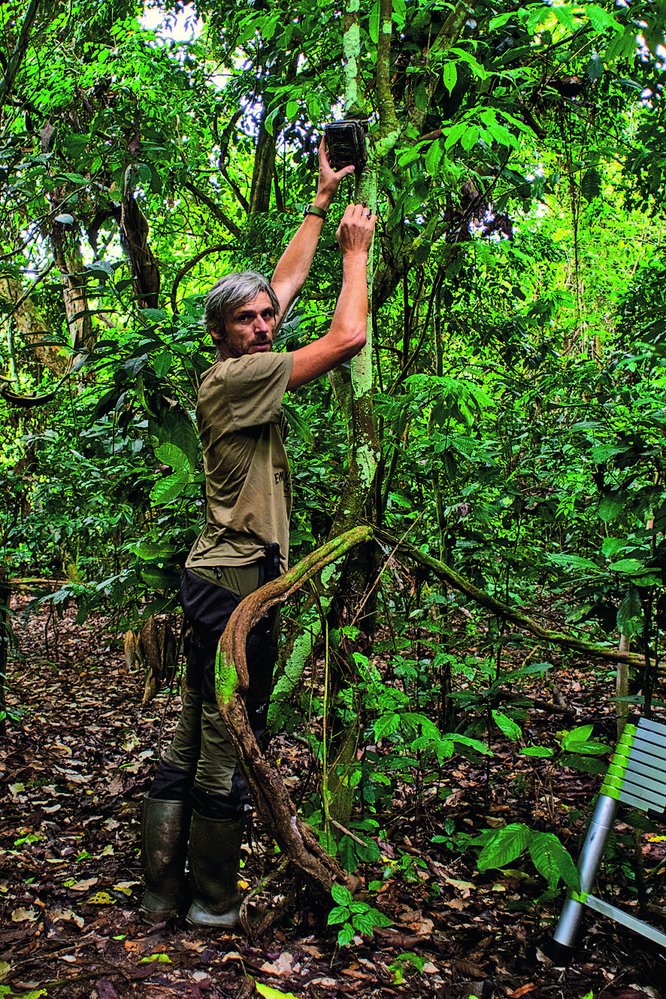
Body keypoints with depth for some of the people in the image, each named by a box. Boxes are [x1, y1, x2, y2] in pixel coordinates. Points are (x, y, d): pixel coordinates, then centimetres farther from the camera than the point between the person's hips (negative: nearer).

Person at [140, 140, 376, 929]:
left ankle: (163, 888, 22)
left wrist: (320, 203, 28)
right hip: (238, 578, -10)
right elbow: (347, 338, -16)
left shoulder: (241, 374, 13)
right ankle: (213, 903, 13)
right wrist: (356, 250, -2)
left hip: (219, 577, 10)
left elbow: (287, 278, 23)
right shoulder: (234, 377, -13)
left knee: (194, 737, 13)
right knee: (228, 745, 0)